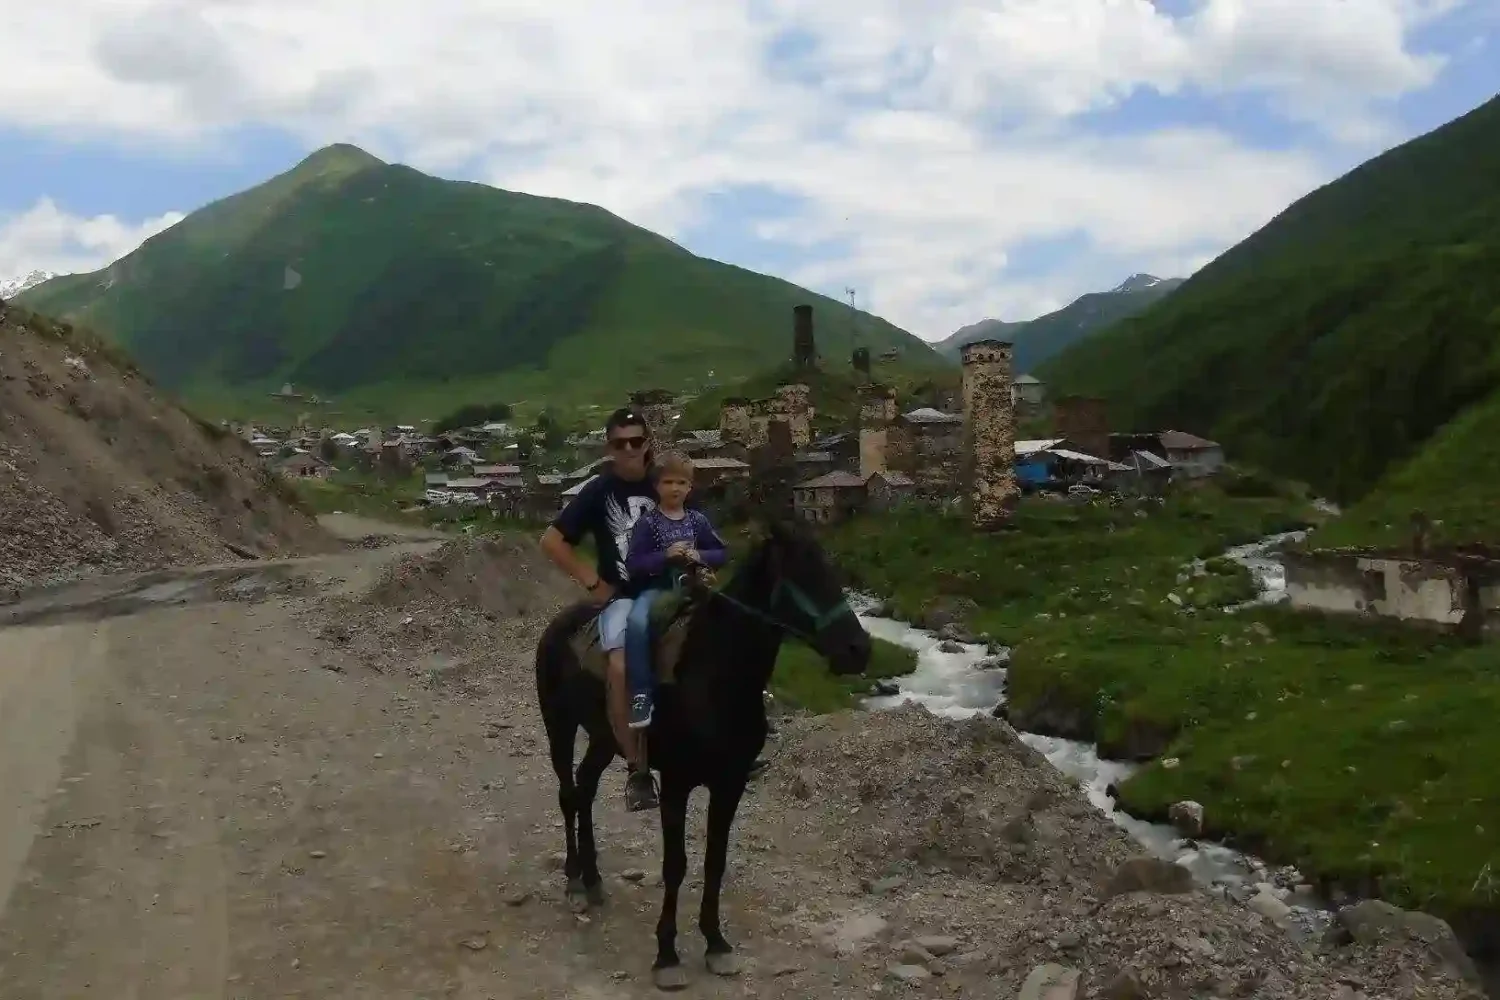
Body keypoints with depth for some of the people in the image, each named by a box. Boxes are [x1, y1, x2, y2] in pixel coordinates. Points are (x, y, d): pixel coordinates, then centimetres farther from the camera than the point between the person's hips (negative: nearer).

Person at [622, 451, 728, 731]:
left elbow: (722, 555, 11)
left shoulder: (697, 520, 8)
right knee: (637, 622, -33)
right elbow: (632, 564, -8)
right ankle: (640, 696, -30)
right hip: (655, 587, -4)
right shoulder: (647, 522, -3)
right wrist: (665, 555, -20)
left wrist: (700, 556, -9)